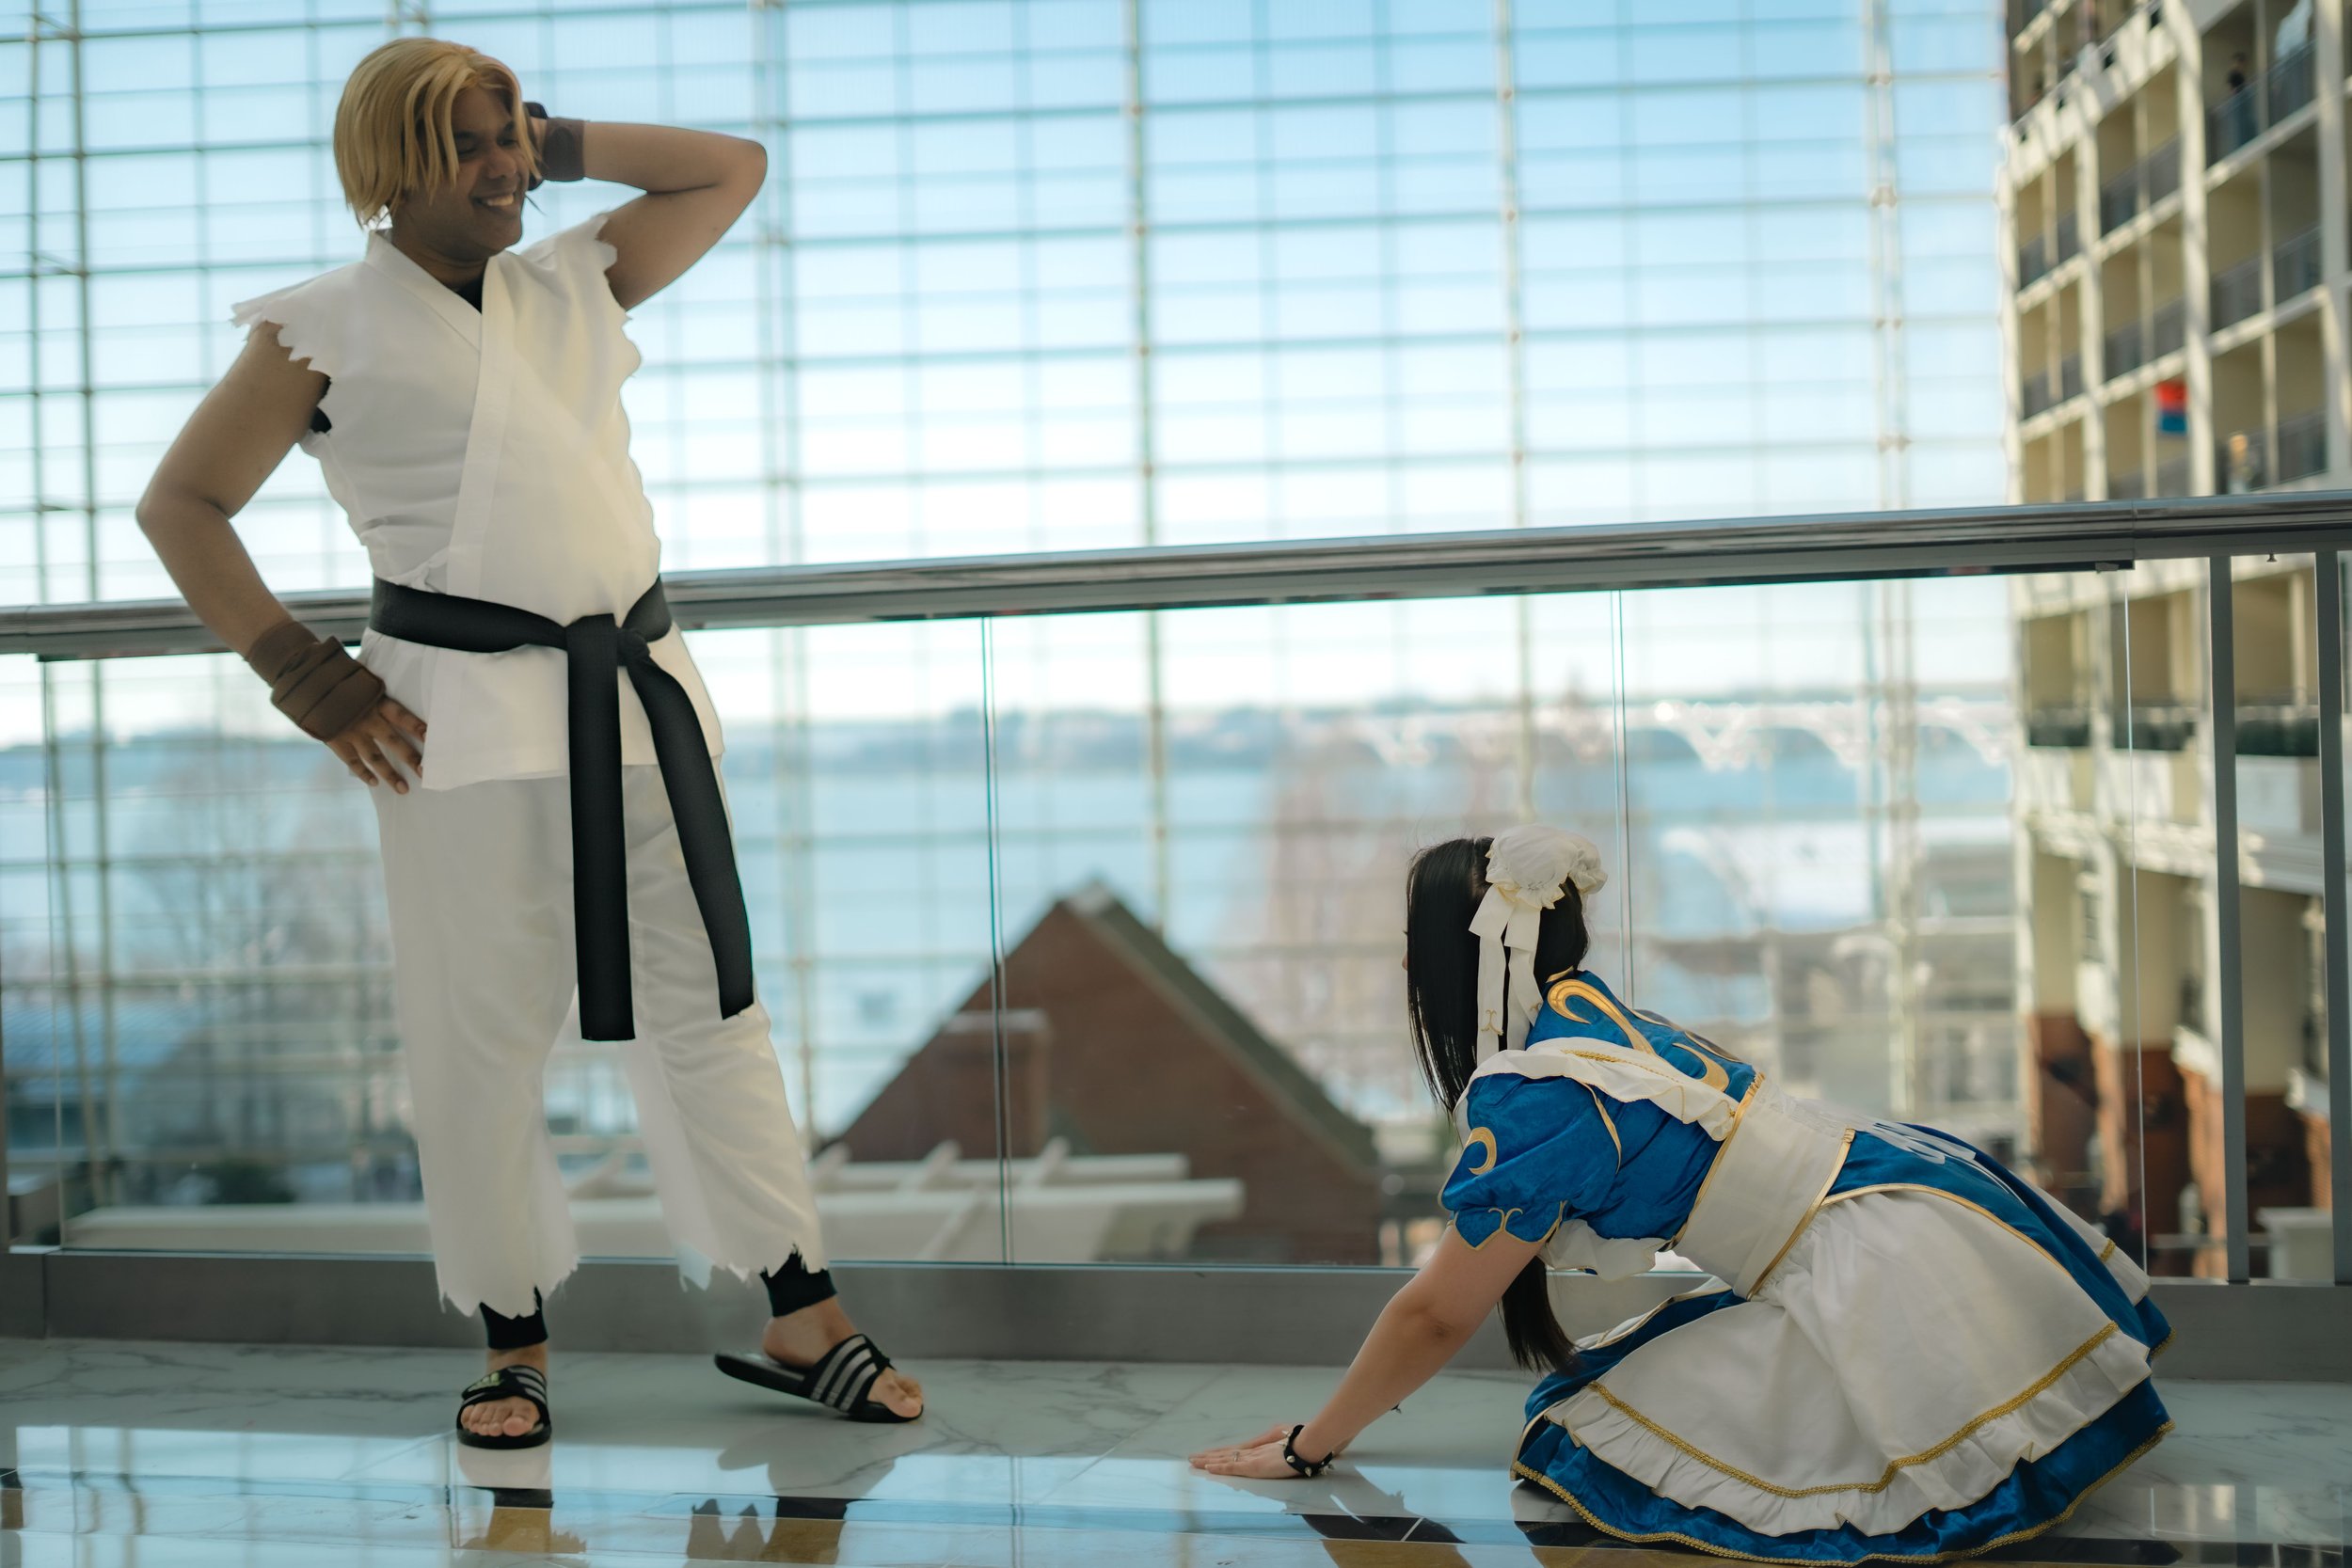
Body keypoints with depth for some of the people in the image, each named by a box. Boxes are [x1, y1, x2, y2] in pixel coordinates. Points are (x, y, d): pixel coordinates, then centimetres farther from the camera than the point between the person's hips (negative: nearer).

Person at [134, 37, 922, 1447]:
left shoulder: (576, 284, 15)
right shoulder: (325, 329, 2)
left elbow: (733, 169, 23)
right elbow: (180, 503, 4)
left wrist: (560, 143, 13)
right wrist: (304, 675, -4)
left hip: (639, 694, 5)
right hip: (464, 710, -4)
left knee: (710, 999, 5)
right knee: (483, 1035, 1)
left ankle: (807, 1327, 11)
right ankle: (517, 1345, 18)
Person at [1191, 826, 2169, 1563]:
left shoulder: (1538, 1104, -16)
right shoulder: (1596, 1013, 11)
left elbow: (1436, 1317, -8)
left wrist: (1306, 1449, 5)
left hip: (1886, 1268, -9)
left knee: (1609, 1444, -9)